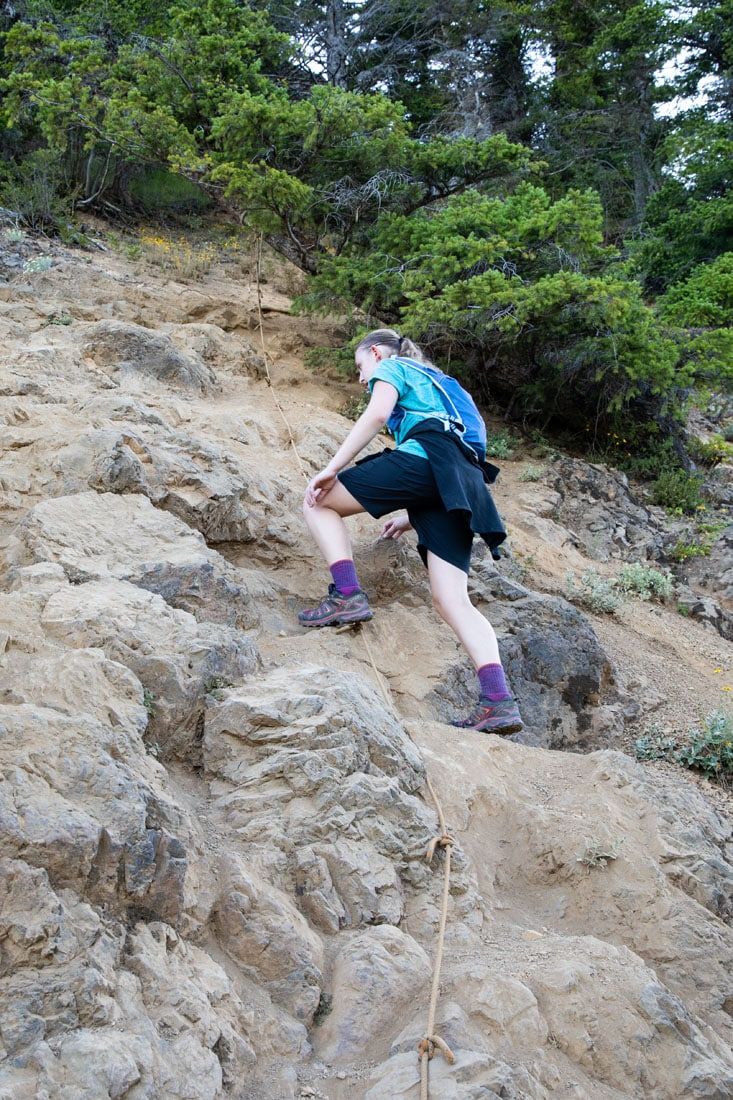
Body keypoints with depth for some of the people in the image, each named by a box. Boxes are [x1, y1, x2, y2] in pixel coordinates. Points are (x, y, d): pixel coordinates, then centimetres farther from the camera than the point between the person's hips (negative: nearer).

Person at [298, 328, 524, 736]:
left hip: (424, 458, -8)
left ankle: (347, 595, -12)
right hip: (463, 484, 8)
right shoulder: (433, 383, 41)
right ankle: (498, 701, -19)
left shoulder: (391, 367, 17)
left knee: (319, 502, 8)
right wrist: (412, 517, 33)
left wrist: (331, 469, -6)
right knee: (452, 599, -3)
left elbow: (377, 415, -5)